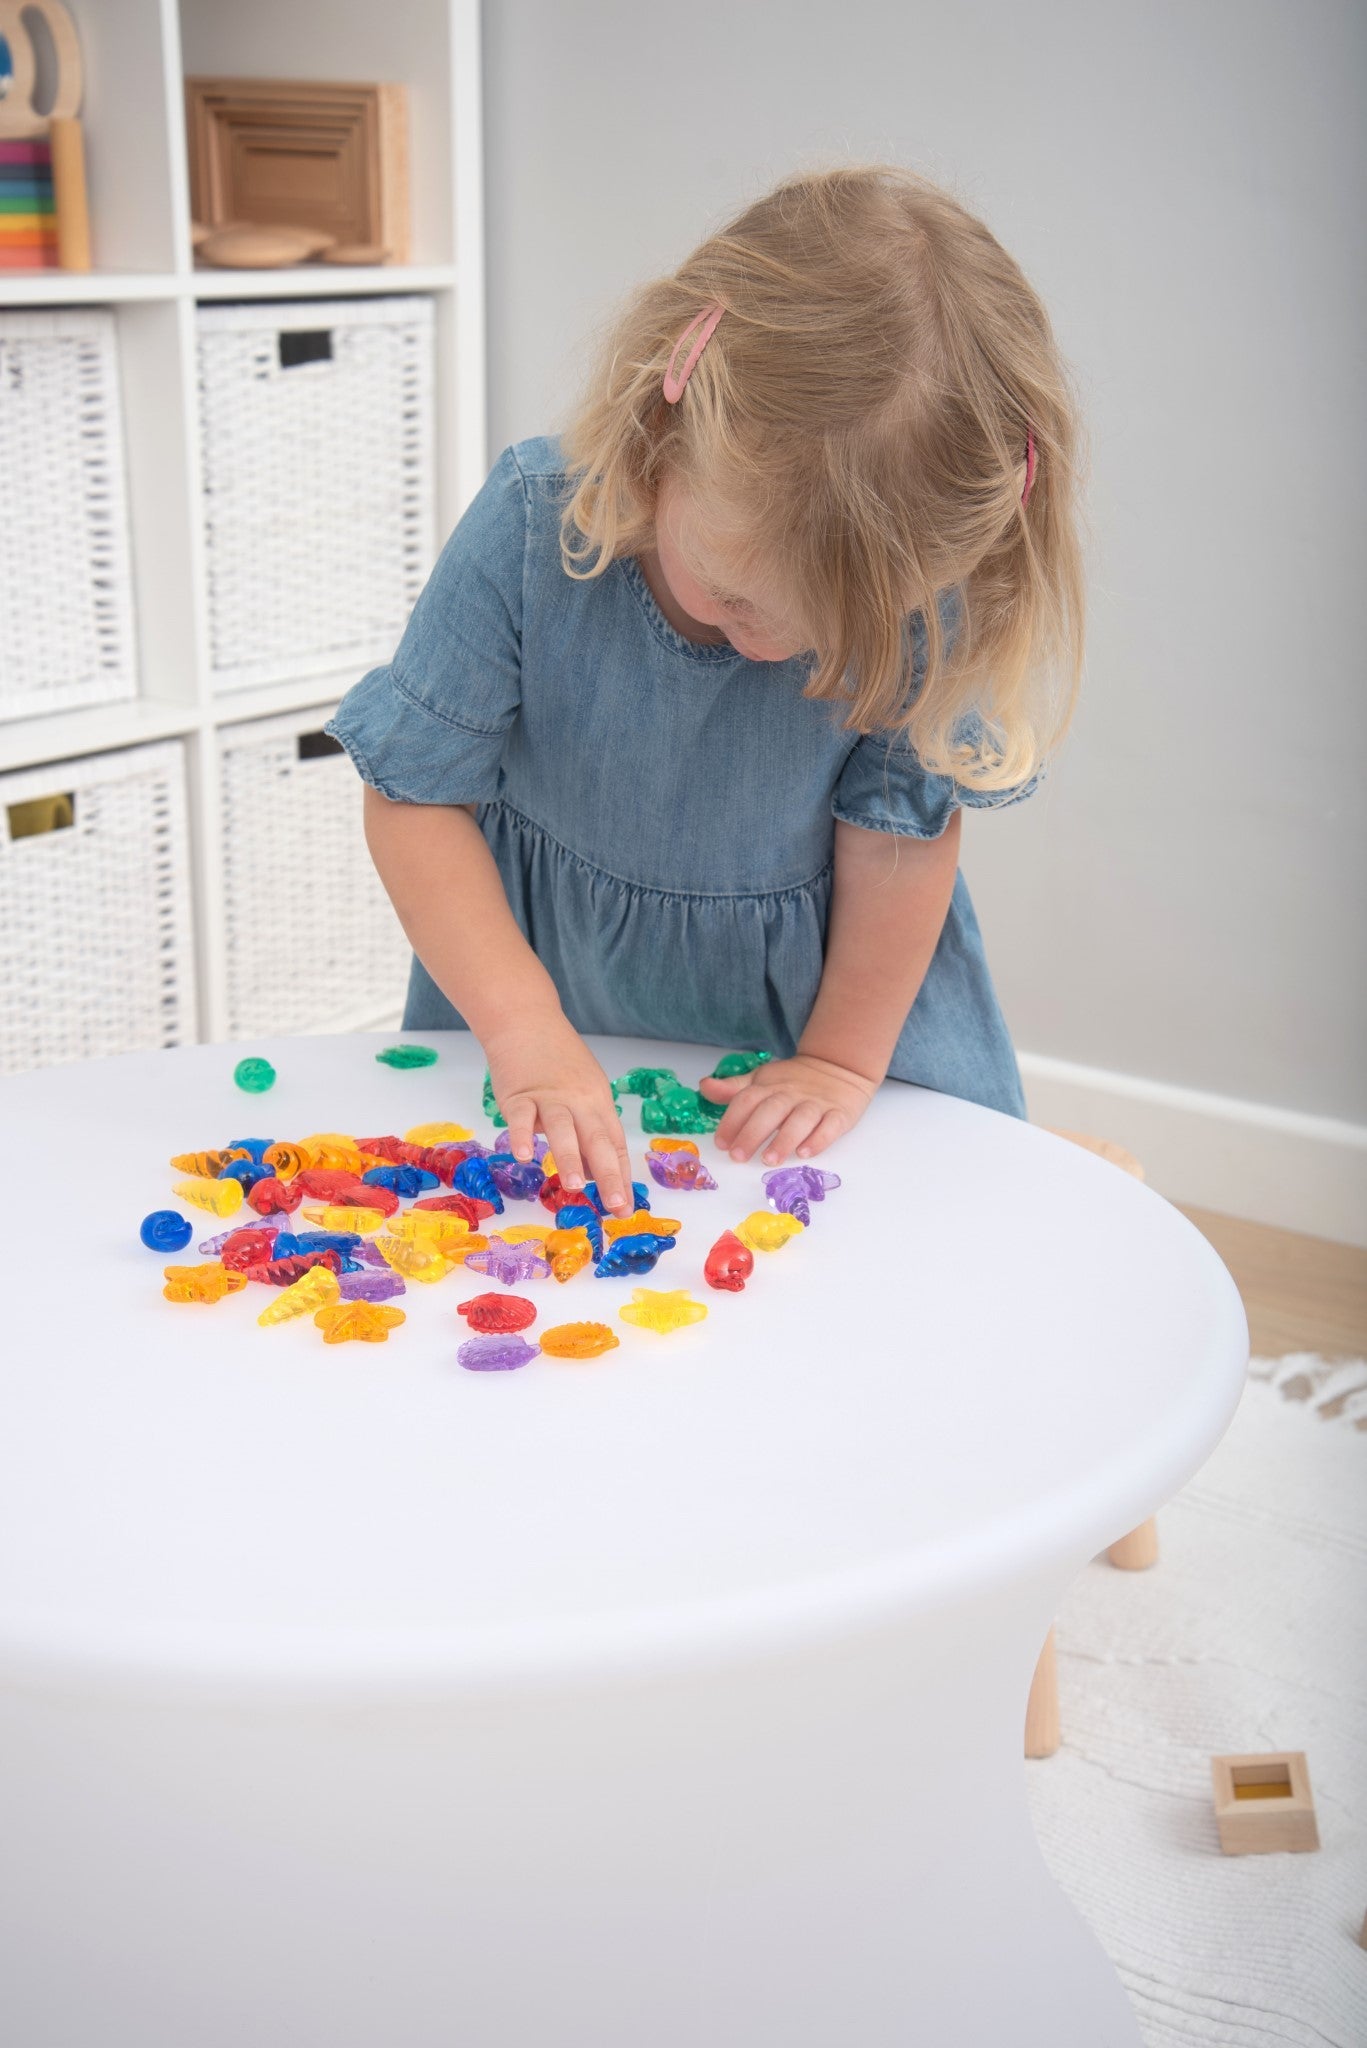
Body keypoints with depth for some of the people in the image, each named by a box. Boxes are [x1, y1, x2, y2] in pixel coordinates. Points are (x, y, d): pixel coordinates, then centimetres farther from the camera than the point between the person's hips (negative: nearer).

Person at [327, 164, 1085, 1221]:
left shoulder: (920, 576, -27)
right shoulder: (533, 527, -28)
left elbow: (904, 822, -15)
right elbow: (418, 796, -20)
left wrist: (843, 1058, -11)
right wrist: (528, 1030, -28)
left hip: (806, 984, 0)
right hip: (559, 969, 1)